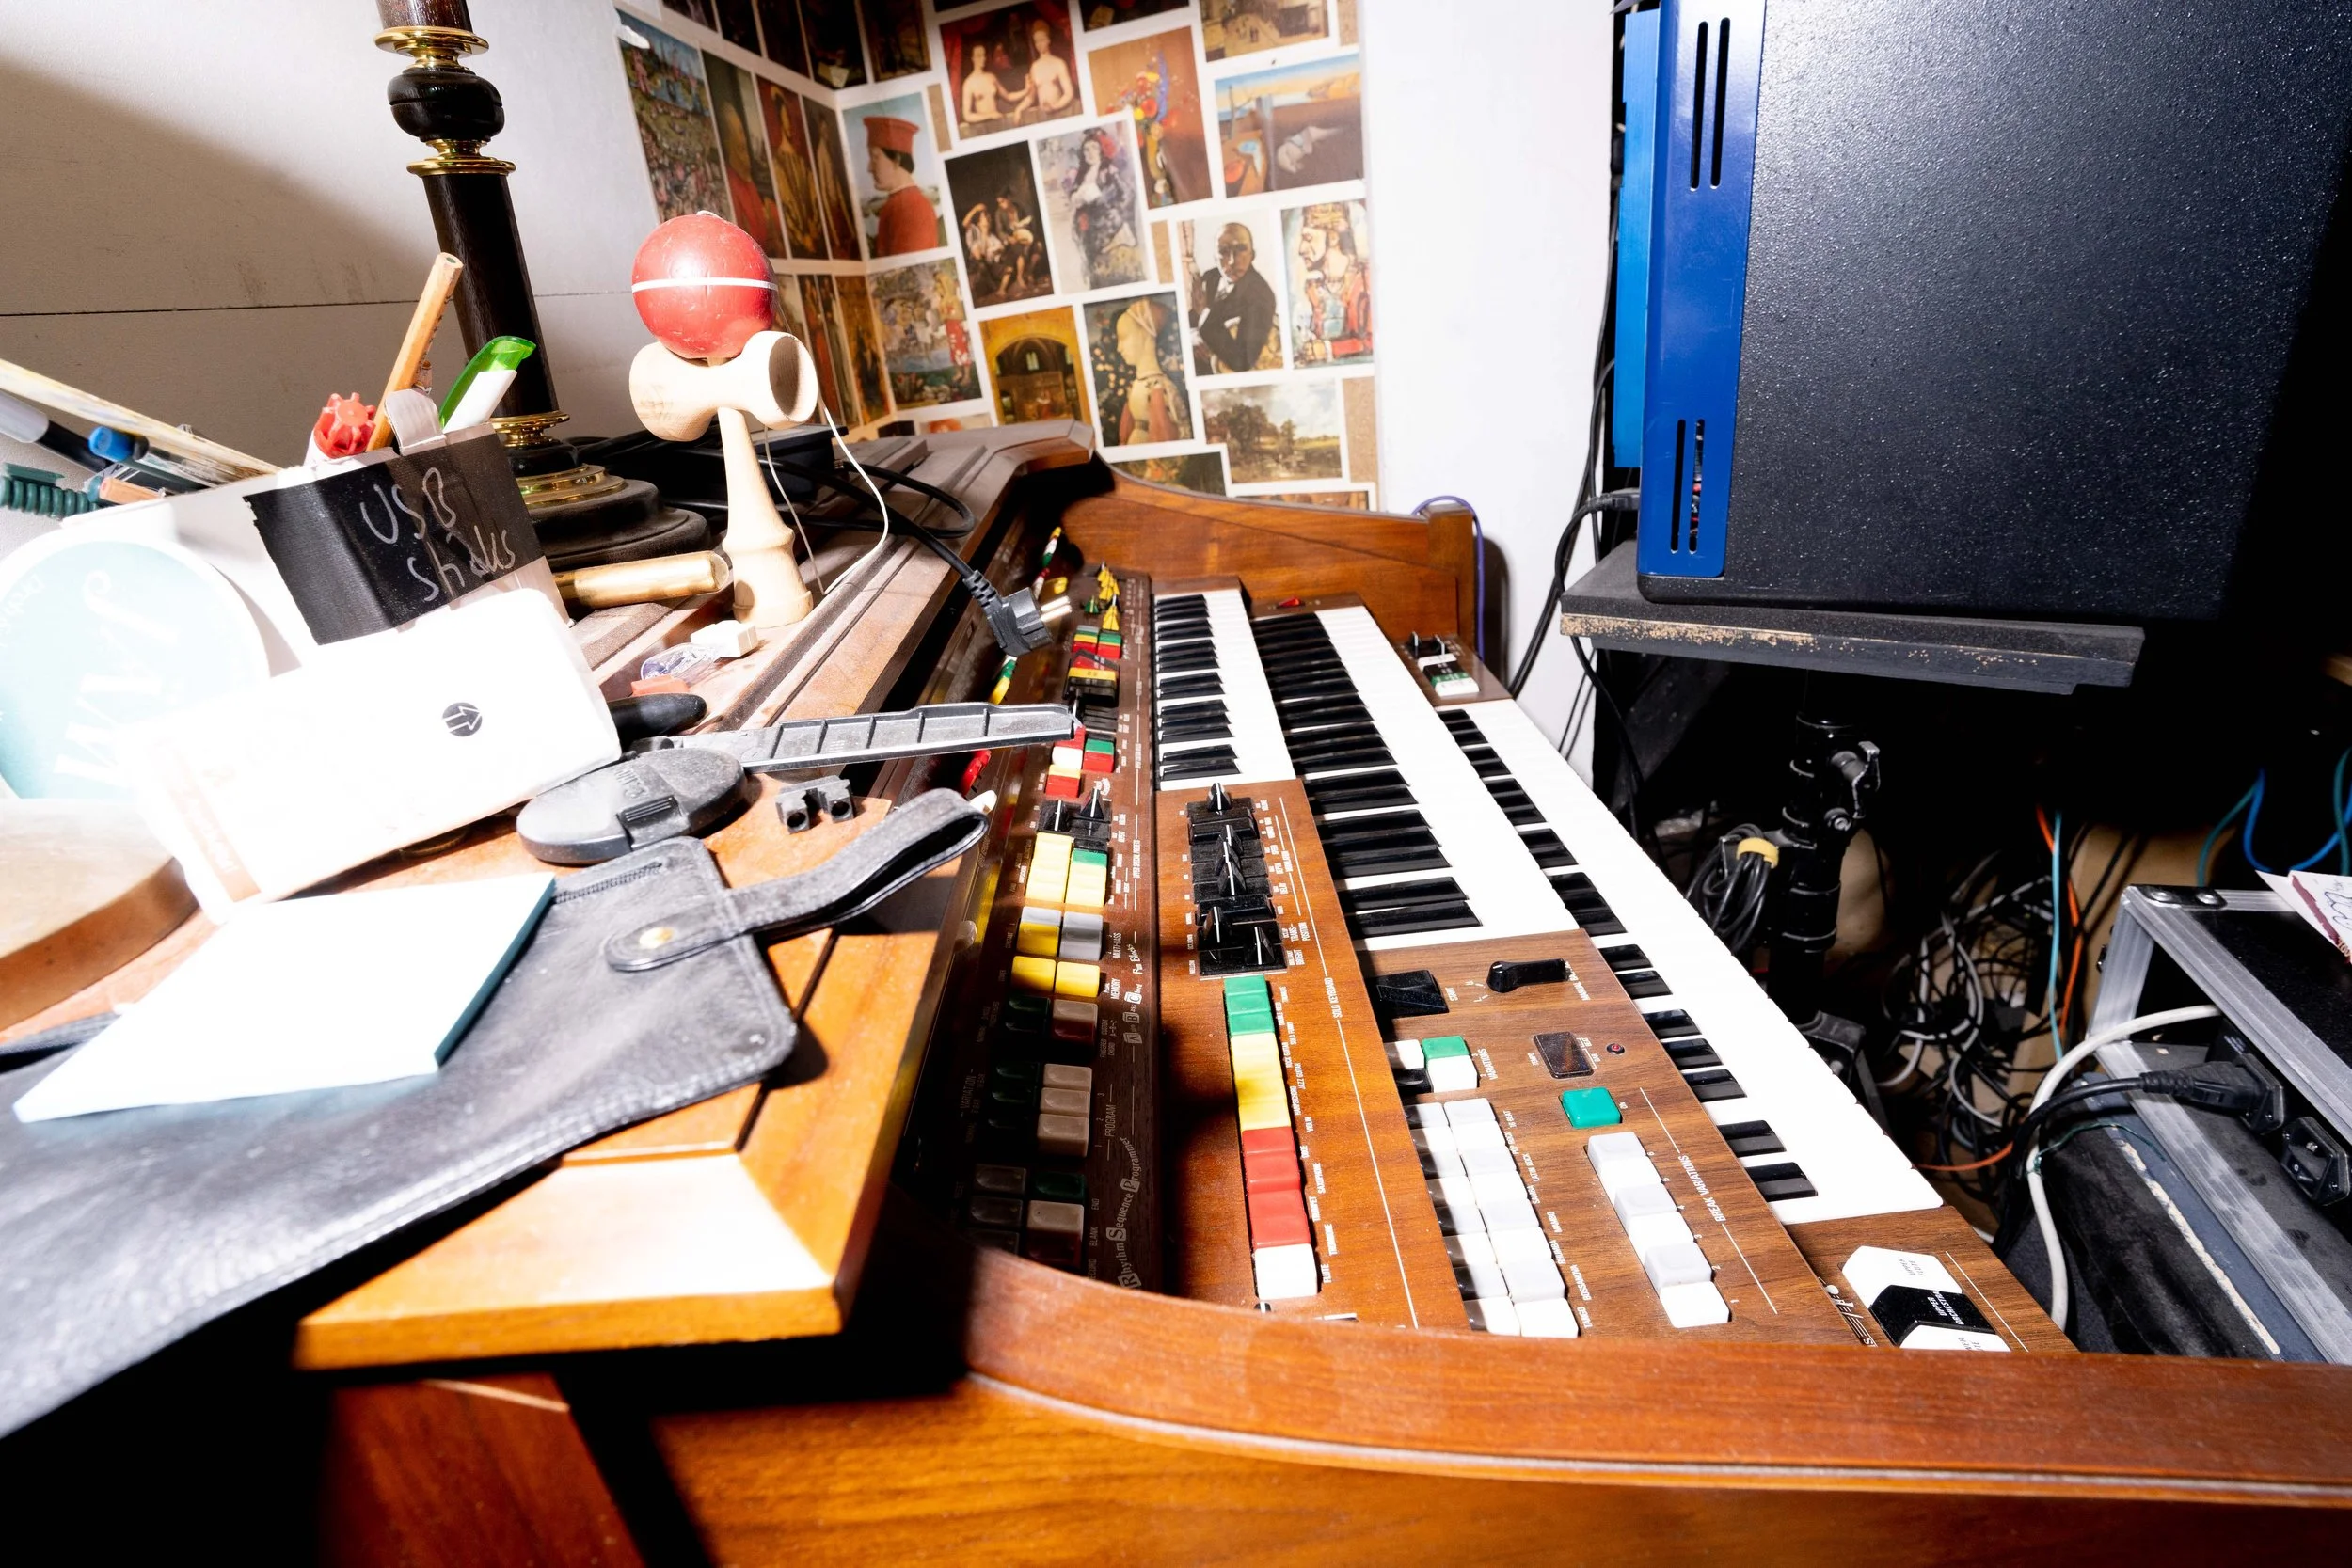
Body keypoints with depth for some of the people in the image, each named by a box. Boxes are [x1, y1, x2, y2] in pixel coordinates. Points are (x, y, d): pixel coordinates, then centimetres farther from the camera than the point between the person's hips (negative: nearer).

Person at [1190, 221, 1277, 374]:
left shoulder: (1260, 295, -21)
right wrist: (1194, 337, -19)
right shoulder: (1209, 277, 1)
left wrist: (1204, 313, -25)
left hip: (1231, 376, -6)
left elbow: (1242, 361, -26)